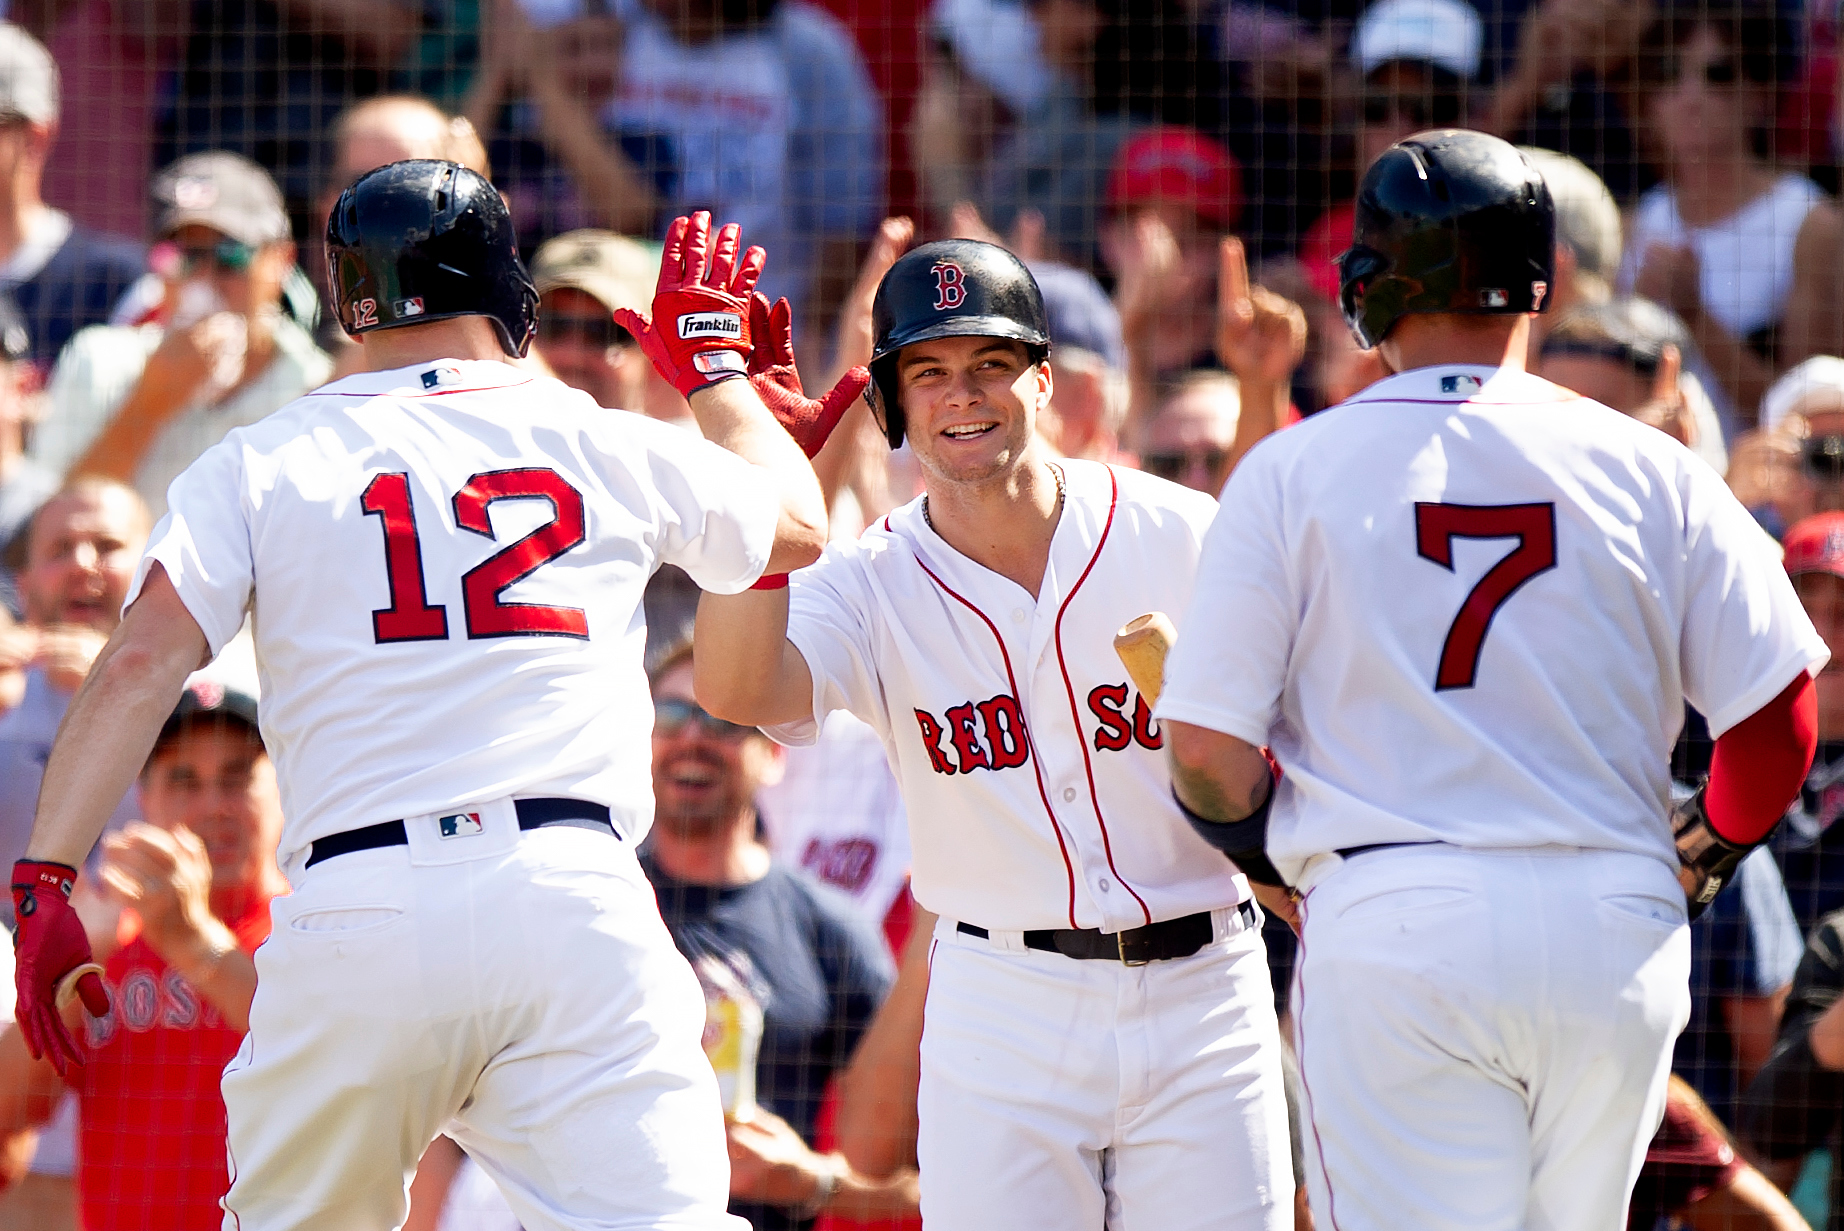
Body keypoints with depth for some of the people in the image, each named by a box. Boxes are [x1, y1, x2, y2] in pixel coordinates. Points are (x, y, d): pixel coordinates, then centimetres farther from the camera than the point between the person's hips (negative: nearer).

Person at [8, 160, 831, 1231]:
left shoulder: (260, 464, 12)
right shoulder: (608, 447, 15)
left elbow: (140, 665, -1)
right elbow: (797, 522, 34)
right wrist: (713, 359, 49)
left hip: (355, 915, 0)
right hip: (573, 894, 0)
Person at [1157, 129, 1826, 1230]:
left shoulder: (1291, 472, 0)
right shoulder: (1649, 469, 3)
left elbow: (1206, 745, -3)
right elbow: (1777, 719, 2)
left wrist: (1266, 855, 17)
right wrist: (1706, 855, 20)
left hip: (1392, 929, -2)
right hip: (1617, 924, 2)